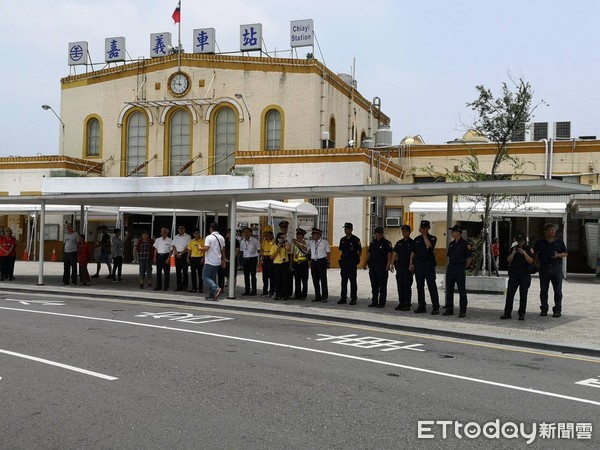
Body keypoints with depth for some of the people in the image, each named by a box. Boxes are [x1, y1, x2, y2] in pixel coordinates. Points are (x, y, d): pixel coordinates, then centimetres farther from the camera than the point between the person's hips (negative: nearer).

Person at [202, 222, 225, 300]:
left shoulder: (209, 237, -13)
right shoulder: (221, 238, 10)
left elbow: (206, 248, -20)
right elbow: (223, 250, 15)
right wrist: (223, 259, 23)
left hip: (210, 261, -7)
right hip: (218, 261, 7)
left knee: (205, 277, -3)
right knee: (213, 278, 15)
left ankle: (216, 289, -21)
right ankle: (212, 294, 12)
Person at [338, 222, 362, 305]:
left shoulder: (355, 239, -3)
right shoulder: (342, 240, 12)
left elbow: (360, 250, 2)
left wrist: (357, 258, -5)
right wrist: (341, 259, 9)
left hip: (352, 262, -5)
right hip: (343, 262, 5)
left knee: (353, 281, 0)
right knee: (344, 281, 7)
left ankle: (353, 299, 5)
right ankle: (343, 298, 11)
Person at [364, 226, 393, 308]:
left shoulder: (387, 243, -3)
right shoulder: (373, 242, 15)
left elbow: (389, 254, -12)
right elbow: (369, 253, 21)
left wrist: (388, 264, -23)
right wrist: (366, 262, 14)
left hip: (382, 267, -6)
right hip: (372, 266, 6)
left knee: (382, 286, -1)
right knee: (374, 285, 11)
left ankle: (382, 303, 3)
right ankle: (374, 302, 18)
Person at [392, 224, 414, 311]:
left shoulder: (412, 243, -2)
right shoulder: (399, 243, 15)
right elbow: (395, 254, 14)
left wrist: (411, 266, -17)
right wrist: (393, 264, 5)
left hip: (407, 267, -6)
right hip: (399, 266, 6)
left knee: (407, 286, -3)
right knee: (400, 286, 7)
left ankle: (407, 304, 2)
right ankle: (401, 303, 14)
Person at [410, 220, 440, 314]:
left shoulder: (432, 238, 0)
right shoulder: (417, 239, 14)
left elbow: (429, 245, -22)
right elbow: (413, 252, 15)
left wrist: (424, 234, -13)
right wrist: (411, 264, 8)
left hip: (429, 264, -5)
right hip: (418, 264, 5)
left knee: (432, 286, -6)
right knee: (419, 286, 7)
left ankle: (436, 307, -4)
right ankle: (421, 307, 13)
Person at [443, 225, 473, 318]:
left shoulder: (465, 244, -7)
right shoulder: (451, 244, 12)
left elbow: (470, 257, -4)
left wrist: (464, 268, -1)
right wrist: (450, 266, 13)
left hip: (460, 268, -7)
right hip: (450, 268, 7)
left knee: (462, 290, -2)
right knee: (449, 289, 8)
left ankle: (462, 311, 2)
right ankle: (449, 309, 16)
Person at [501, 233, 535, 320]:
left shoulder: (529, 249, 3)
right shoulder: (514, 248, 10)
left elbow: (530, 261, -7)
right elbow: (509, 260, 2)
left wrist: (524, 253, -18)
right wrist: (513, 253, -12)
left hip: (525, 274, -2)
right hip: (514, 273, 2)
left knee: (523, 295, 1)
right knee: (510, 293, -3)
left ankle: (522, 314, 6)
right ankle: (507, 313, 1)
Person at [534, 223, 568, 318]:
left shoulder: (559, 241, 6)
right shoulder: (540, 242, 5)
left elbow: (565, 254, 10)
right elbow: (534, 254, 15)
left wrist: (558, 255, -9)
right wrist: (537, 263, 3)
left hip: (556, 268, 0)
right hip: (544, 268, 0)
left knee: (558, 291, 0)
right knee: (543, 290, 5)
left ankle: (557, 310, 6)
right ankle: (544, 309, 14)